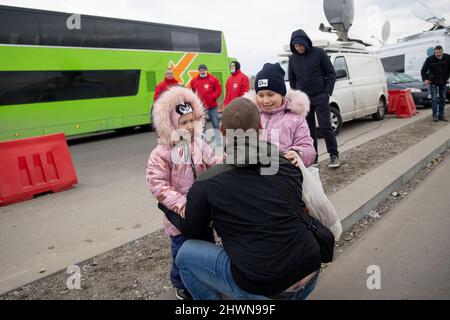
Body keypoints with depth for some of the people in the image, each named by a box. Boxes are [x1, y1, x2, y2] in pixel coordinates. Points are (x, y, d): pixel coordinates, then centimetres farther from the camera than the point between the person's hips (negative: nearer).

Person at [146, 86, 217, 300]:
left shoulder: (200, 146, 0)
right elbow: (157, 184, -18)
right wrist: (179, 203, -25)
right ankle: (181, 286, 33)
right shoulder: (161, 153, -15)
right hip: (180, 215, -5)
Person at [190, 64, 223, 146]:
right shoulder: (194, 81, 7)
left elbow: (218, 89, 0)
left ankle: (219, 142, 10)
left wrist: (213, 97, -11)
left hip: (212, 106, -2)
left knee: (215, 124, 2)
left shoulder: (213, 79, 0)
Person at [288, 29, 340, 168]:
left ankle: (334, 155, 4)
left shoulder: (318, 53, -4)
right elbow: (292, 80, 15)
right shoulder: (293, 58, 6)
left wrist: (327, 92, -8)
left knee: (325, 126, -6)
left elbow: (331, 74, -1)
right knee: (309, 129, 5)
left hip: (320, 97, -3)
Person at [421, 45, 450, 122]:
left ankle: (441, 115, 15)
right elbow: (423, 70, -6)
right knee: (434, 99, -6)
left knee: (443, 99, 7)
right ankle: (435, 115, -1)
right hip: (433, 82, -3)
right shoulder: (430, 59, -13)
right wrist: (425, 79, -19)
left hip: (443, 82, 3)